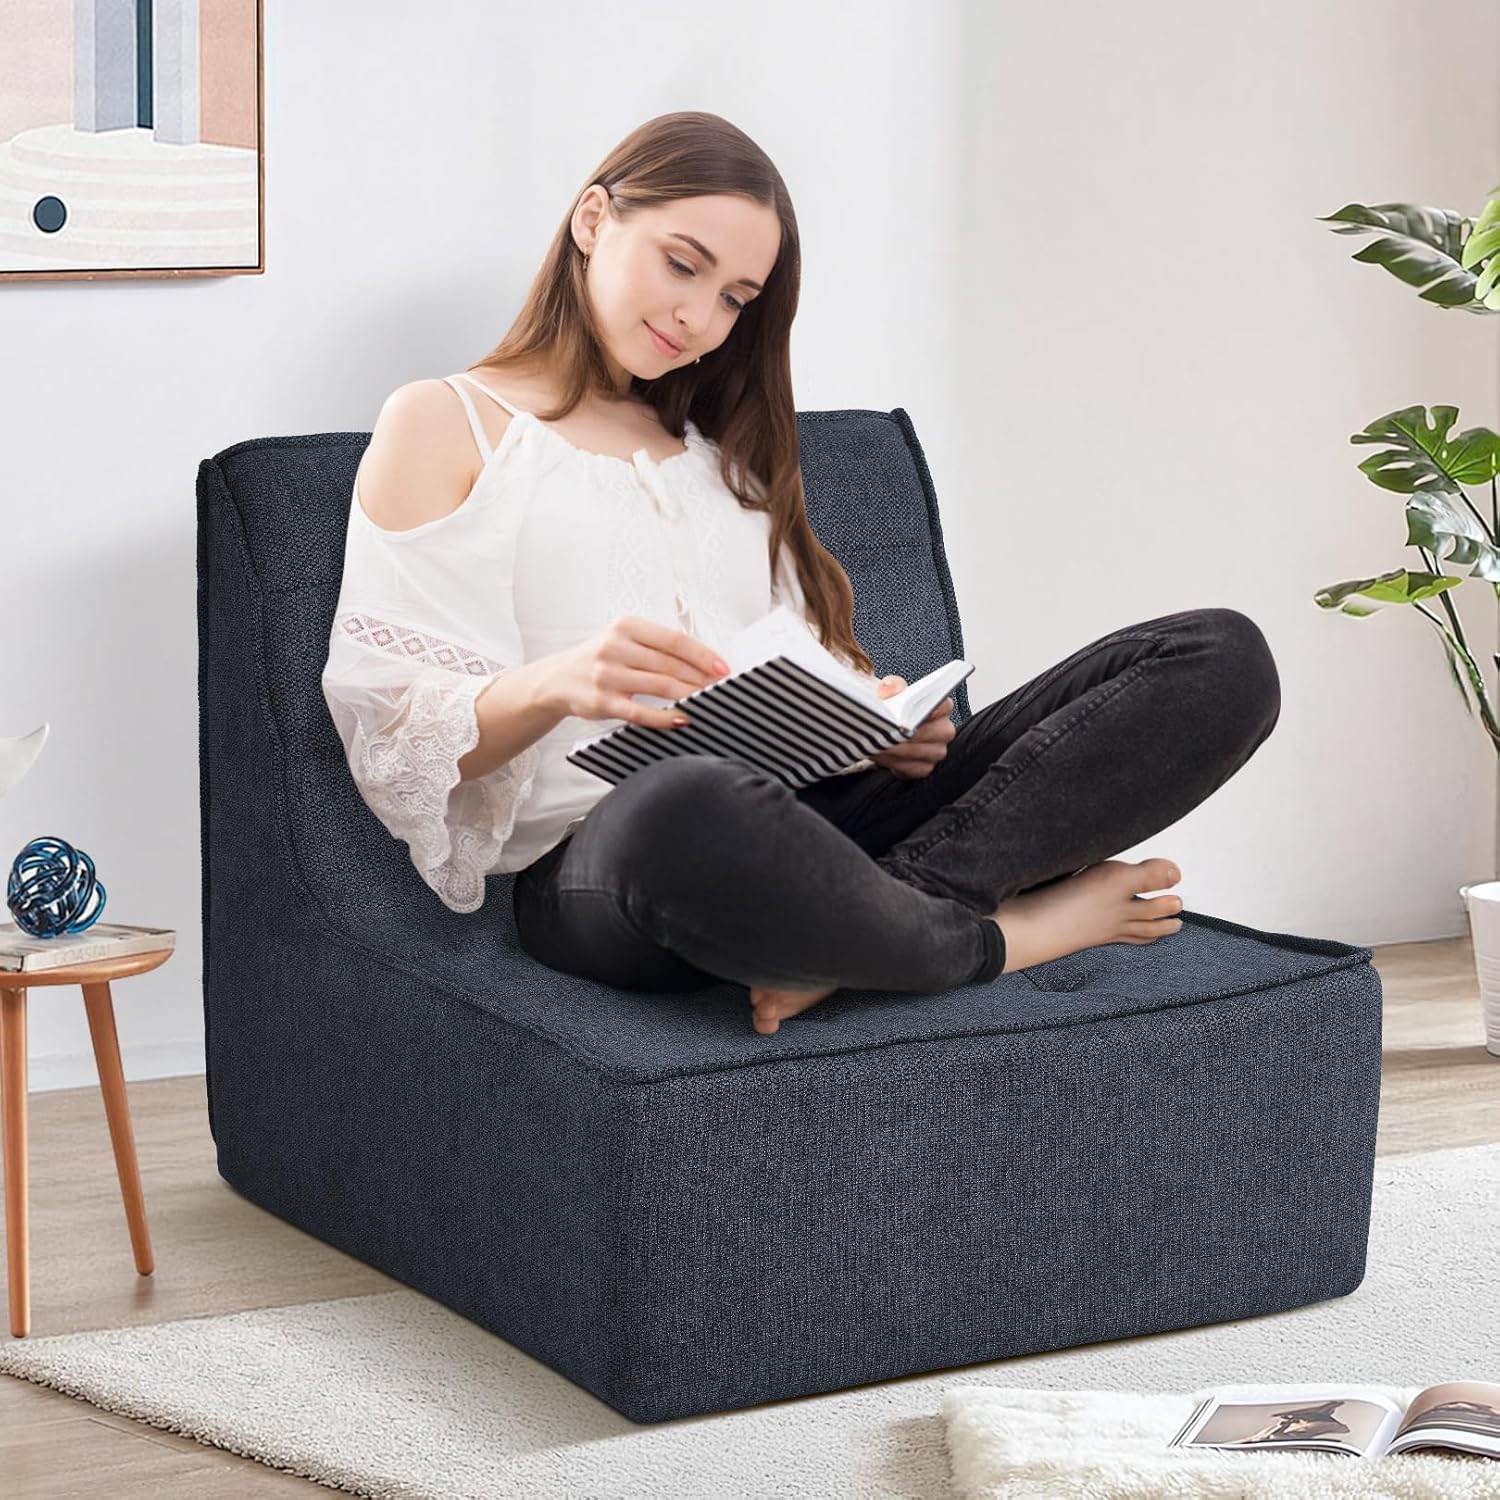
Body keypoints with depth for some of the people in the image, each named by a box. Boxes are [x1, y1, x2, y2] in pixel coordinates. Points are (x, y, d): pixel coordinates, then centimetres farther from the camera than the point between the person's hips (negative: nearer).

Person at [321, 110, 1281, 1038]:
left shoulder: (724, 450, 30)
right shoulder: (442, 426, 12)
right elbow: (396, 739, 1)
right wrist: (555, 685, -20)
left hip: (806, 813, 6)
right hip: (598, 858, -6)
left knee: (1223, 659, -11)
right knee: (694, 807, -47)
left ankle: (886, 918, -28)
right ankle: (989, 934, -17)